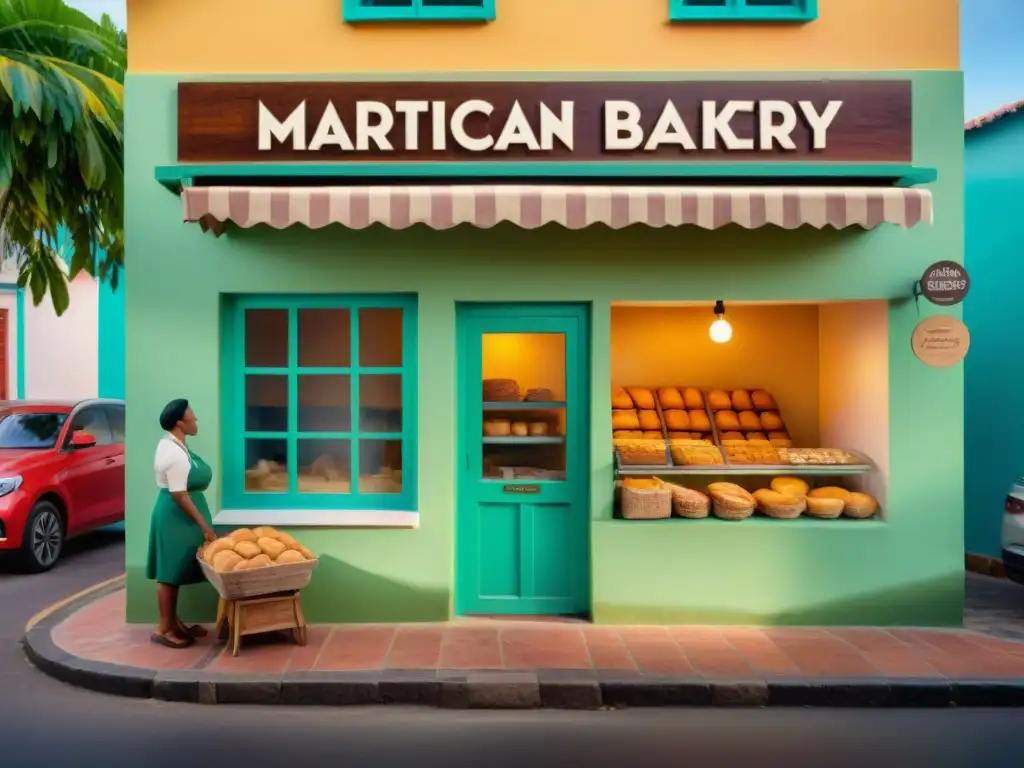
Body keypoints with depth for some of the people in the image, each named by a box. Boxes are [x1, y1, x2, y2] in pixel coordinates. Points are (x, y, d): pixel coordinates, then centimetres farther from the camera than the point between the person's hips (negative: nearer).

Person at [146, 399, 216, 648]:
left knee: (173, 571, 16)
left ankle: (173, 622, 26)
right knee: (171, 572, -1)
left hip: (173, 514, 10)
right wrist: (204, 525, -20)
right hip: (175, 515, -10)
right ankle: (164, 629, 8)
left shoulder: (169, 443, 9)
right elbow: (179, 495, -24)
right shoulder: (176, 454, -23)